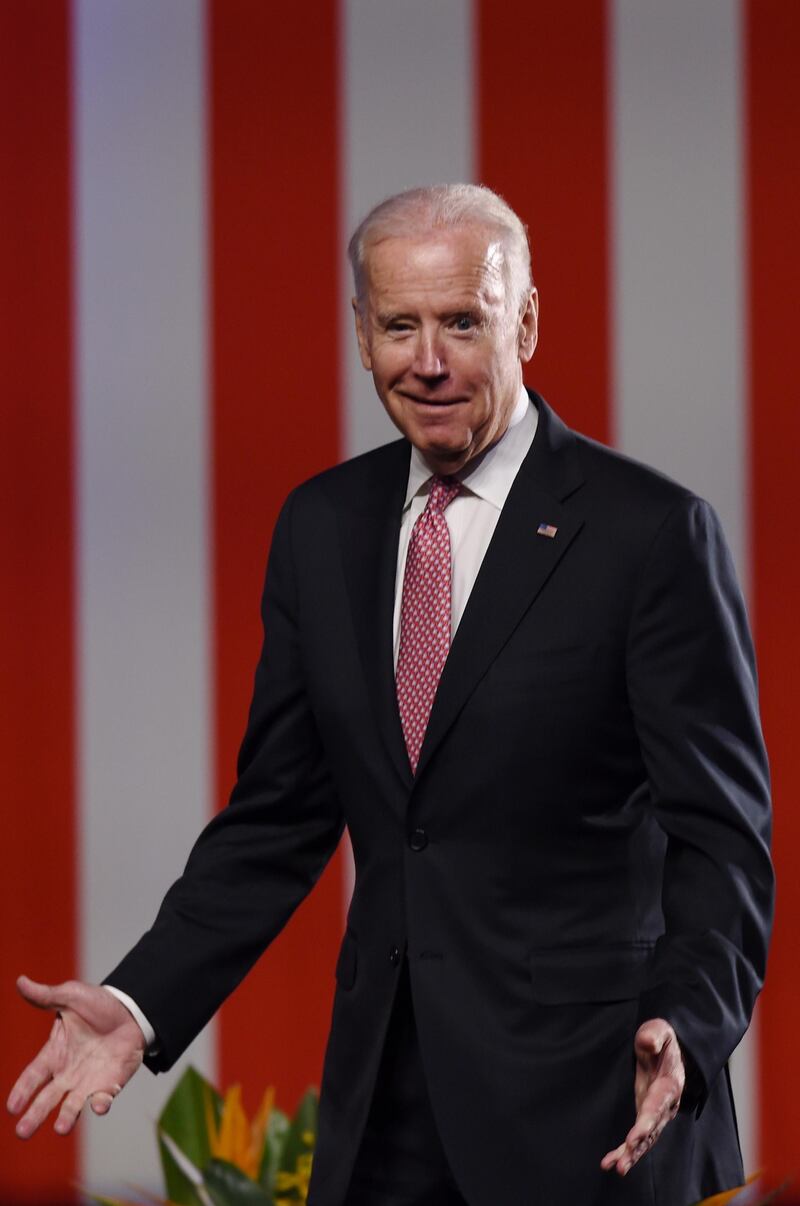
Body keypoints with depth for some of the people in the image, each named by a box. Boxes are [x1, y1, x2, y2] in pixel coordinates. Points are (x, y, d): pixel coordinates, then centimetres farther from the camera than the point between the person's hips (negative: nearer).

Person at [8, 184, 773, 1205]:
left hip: (585, 1099, -4)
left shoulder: (652, 530, -8)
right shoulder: (320, 526, 8)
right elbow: (280, 815, 11)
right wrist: (141, 1004, -1)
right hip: (385, 1101, 5)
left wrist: (684, 1025, -26)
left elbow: (720, 833, -9)